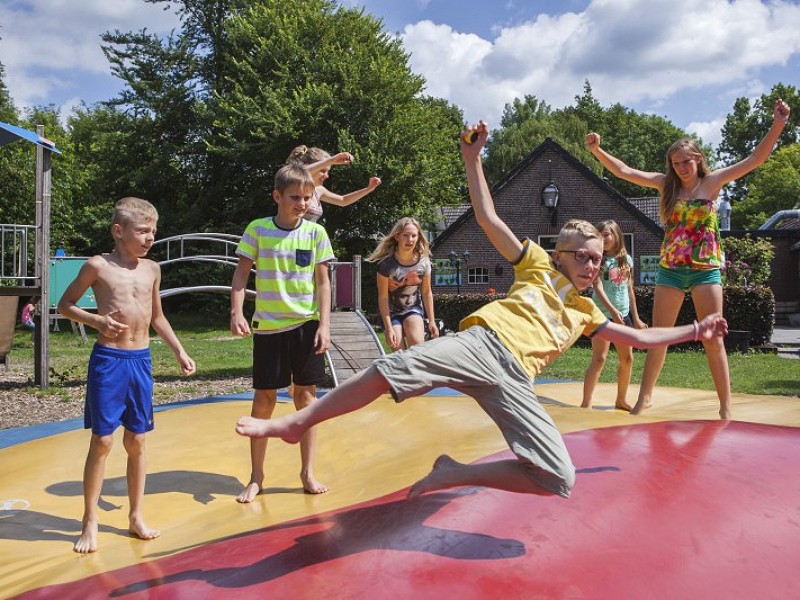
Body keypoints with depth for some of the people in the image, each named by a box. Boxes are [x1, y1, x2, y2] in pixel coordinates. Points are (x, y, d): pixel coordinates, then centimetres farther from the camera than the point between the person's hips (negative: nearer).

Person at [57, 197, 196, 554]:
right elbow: (65, 304, 3)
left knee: (136, 442, 10)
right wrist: (96, 320, -14)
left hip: (141, 360, 4)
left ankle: (136, 517, 23)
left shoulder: (151, 269, 8)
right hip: (108, 360, -4)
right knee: (102, 441, 0)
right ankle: (90, 522, 14)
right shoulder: (98, 266, -5)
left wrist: (179, 351, 14)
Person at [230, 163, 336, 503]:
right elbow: (241, 273, 0)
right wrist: (236, 313, -13)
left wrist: (324, 325, -5)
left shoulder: (315, 232, 0)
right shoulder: (258, 230, -2)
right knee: (264, 399, 5)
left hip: (306, 325, 1)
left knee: (306, 394, 5)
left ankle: (307, 472, 18)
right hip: (267, 326, -1)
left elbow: (322, 282, 1)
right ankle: (256, 477, 18)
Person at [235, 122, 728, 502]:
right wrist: (474, 158, 6)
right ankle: (296, 423, -16)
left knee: (559, 479, -11)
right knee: (395, 368, -31)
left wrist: (695, 330, 29)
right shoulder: (538, 266, 18)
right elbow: (487, 218, 11)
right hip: (481, 344, -4)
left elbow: (637, 337, 33)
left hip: (514, 381, 4)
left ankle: (457, 474, -1)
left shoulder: (584, 312, 29)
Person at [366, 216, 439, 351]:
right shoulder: (387, 264, -21)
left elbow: (426, 292, 1)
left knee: (418, 349, -21)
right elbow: (383, 297, -17)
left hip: (413, 309, 2)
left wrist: (432, 320, 2)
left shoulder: (423, 262, -12)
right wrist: (388, 327, -19)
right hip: (391, 312, -2)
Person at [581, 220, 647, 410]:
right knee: (599, 359, -11)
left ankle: (621, 400, 25)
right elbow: (597, 286, -13)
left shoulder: (627, 259, 10)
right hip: (602, 313, -5)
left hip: (623, 314, 5)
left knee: (627, 359, 10)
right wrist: (613, 310, -24)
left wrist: (635, 318, 14)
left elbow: (629, 289, 14)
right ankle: (586, 403, -8)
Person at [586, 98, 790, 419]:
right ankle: (645, 397, 20)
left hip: (706, 269, -2)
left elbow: (756, 159, -6)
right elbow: (623, 170, -1)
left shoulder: (713, 181, 0)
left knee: (713, 340, 0)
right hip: (670, 270, 2)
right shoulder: (666, 183, 3)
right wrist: (597, 150, -11)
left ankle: (726, 405, 9)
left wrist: (777, 125, -18)